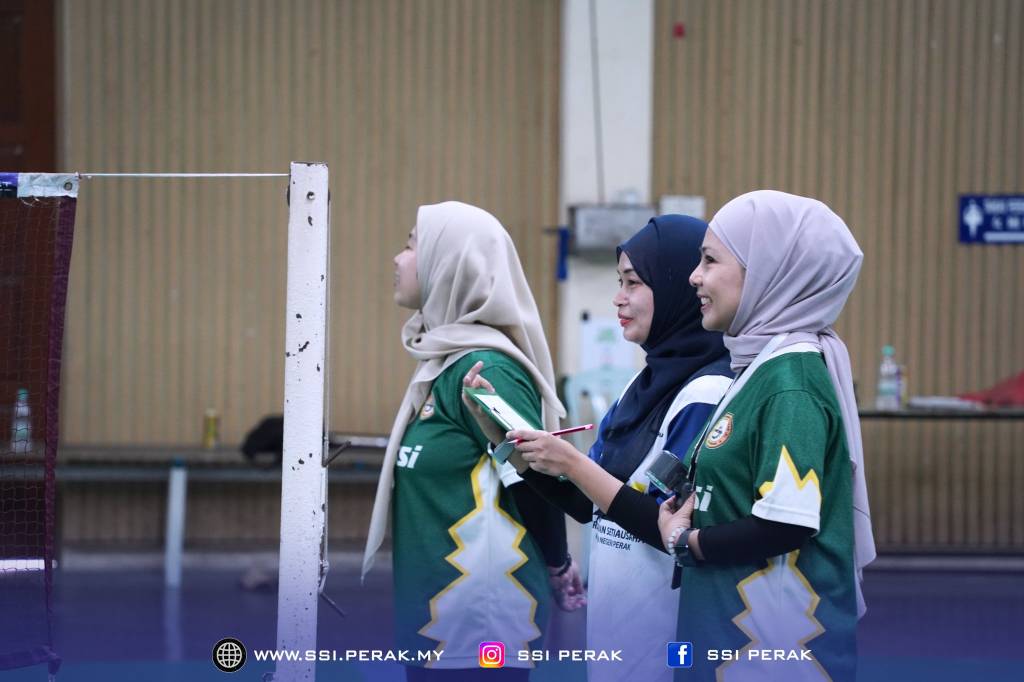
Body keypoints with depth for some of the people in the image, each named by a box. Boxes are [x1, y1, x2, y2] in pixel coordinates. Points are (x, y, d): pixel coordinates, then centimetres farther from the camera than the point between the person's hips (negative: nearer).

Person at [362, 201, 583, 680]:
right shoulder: (443, 362, 13)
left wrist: (559, 571, -3)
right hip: (435, 610, 9)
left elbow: (535, 481, -15)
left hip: (480, 615, -9)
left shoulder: (483, 368, -16)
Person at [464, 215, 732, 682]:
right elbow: (588, 505, 11)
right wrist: (504, 434, 1)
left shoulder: (707, 395, -16)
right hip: (614, 624, 8)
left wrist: (573, 464, -20)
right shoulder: (646, 384, 9)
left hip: (665, 631, -8)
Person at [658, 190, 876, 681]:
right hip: (734, 631, 9)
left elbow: (788, 524, -23)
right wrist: (684, 516, 3)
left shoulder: (791, 379, -16)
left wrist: (684, 541, -10)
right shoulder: (764, 366, 12)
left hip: (776, 640, -9)